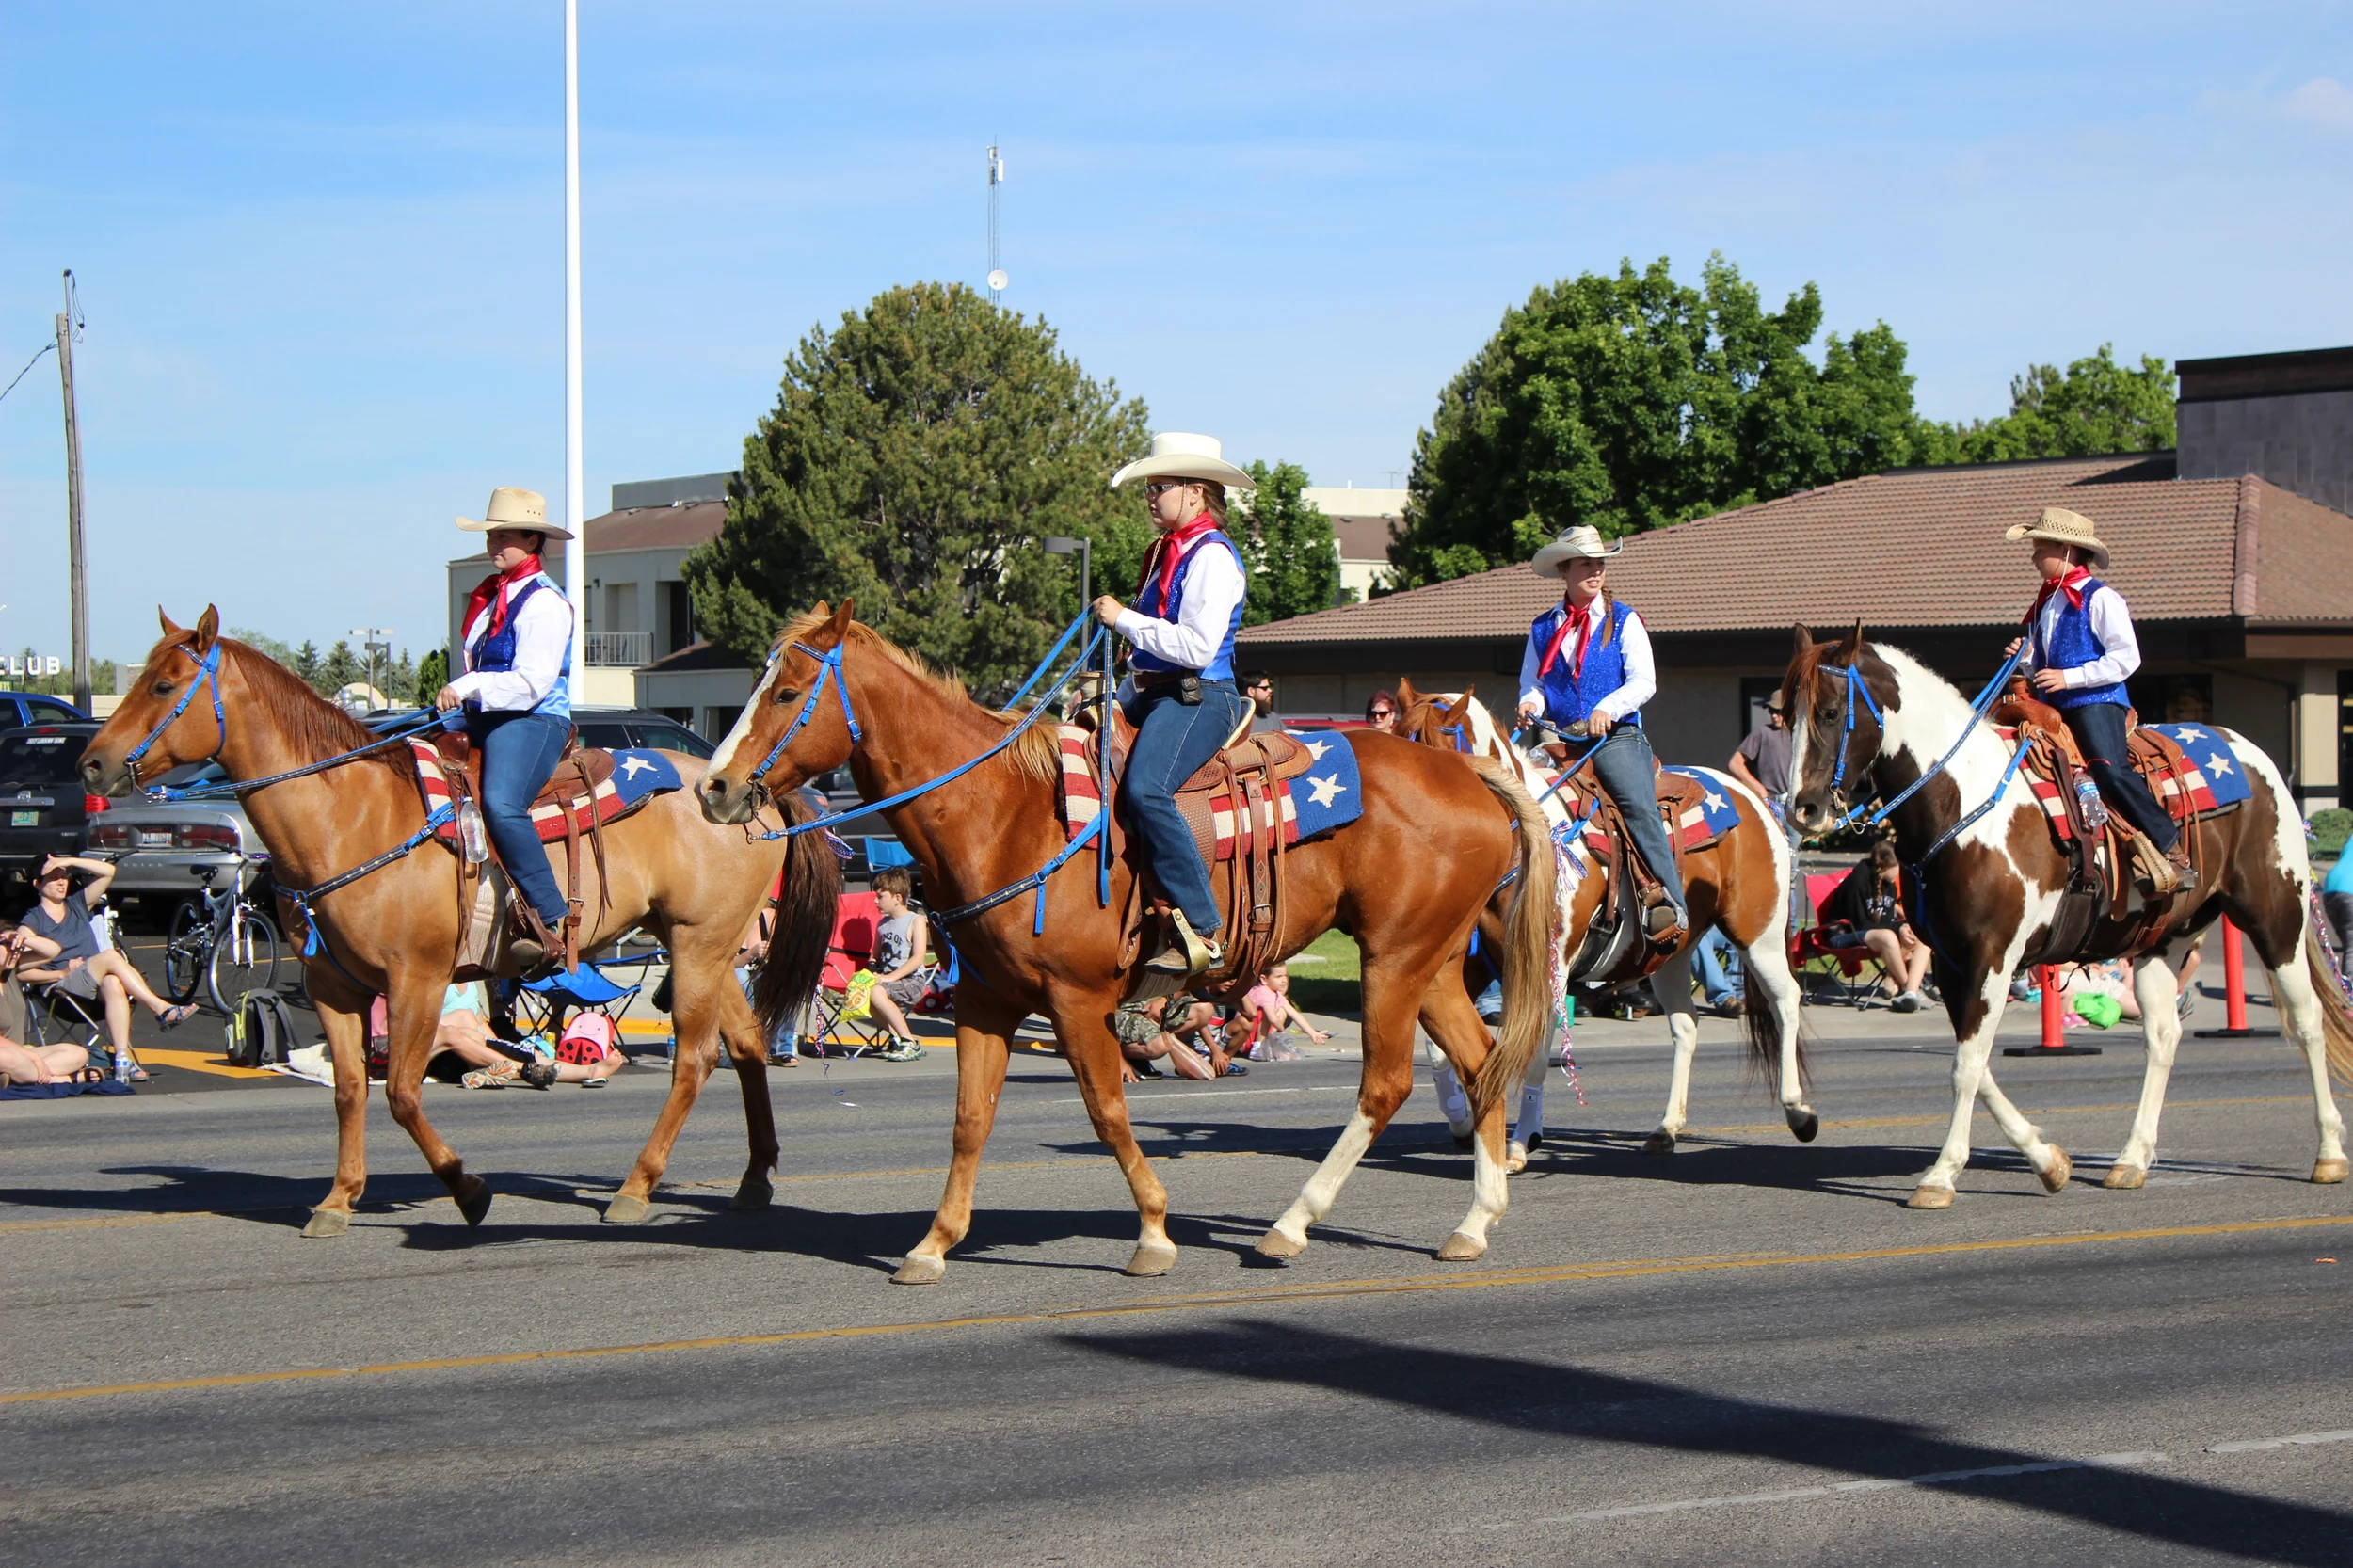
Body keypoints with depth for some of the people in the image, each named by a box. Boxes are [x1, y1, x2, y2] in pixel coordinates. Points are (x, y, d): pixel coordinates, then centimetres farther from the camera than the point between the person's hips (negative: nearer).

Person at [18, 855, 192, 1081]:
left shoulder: (77, 905, 21)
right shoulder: (33, 920, 7)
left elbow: (107, 871, 11)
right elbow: (20, 971, -2)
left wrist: (69, 861, 3)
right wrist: (62, 973, -11)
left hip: (95, 983, 4)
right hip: (63, 987, -4)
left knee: (113, 983, -36)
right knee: (110, 956, -31)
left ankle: (123, 1057, -50)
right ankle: (163, 1010, -38)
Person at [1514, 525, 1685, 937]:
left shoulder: (1624, 621, 7)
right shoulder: (1543, 629, 16)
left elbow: (1644, 681, -3)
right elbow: (1532, 682, 17)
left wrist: (1608, 708, -20)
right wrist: (1530, 702, -7)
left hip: (1616, 737, -4)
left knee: (1639, 803, -27)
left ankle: (1670, 902, -31)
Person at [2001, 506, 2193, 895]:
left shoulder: (2100, 599, -4)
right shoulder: (2045, 604, 20)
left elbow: (2126, 657, -13)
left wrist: (2069, 677, -18)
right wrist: (2026, 660, 5)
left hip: (2096, 701, -8)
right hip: (2051, 707, 8)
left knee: (2110, 769, -25)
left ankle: (2172, 849, -17)